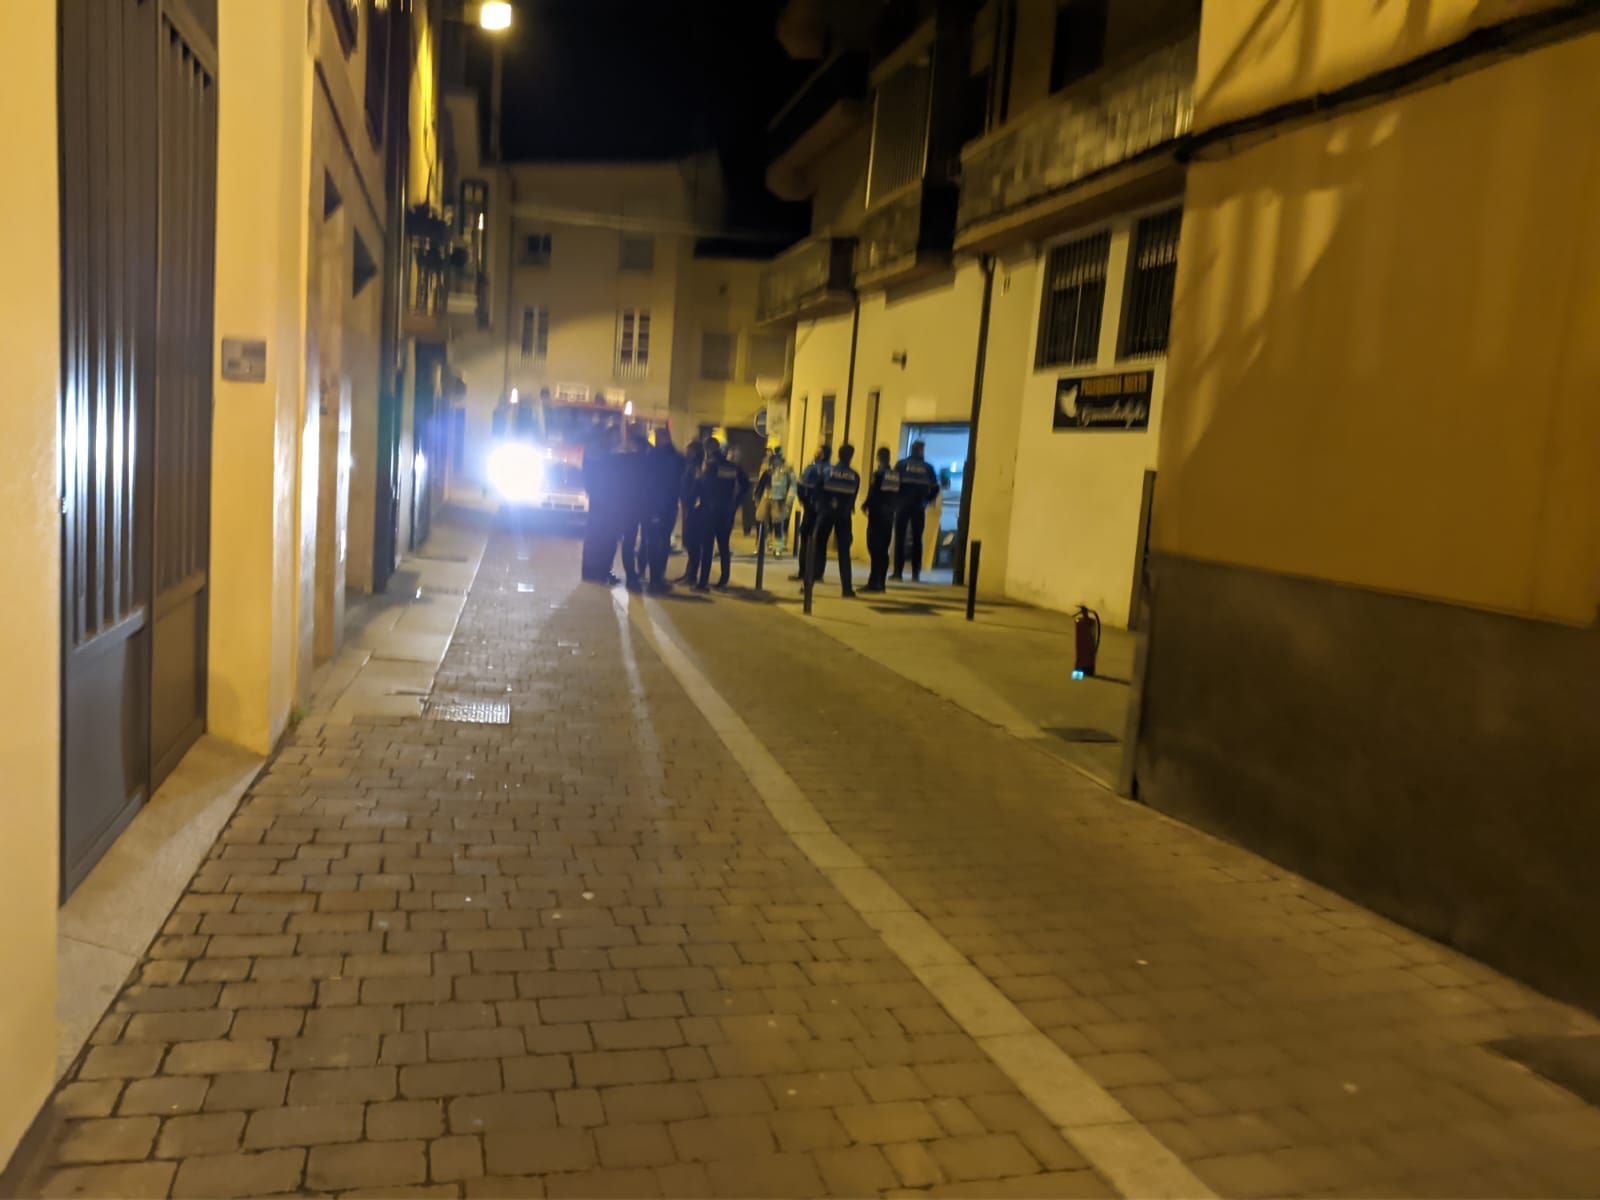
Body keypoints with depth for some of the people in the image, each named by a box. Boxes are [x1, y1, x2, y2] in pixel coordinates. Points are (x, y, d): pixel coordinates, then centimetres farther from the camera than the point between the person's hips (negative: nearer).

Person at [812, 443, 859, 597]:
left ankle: (811, 581, 1)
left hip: (826, 513, 0)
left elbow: (819, 491, -1)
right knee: (844, 551, 5)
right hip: (844, 515, 0)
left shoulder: (828, 470, -1)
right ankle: (846, 587, 1)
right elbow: (854, 497, 4)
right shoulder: (855, 476, 1)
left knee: (818, 547, 7)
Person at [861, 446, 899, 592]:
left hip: (877, 514, -6)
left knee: (875, 548, -5)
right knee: (883, 549, 11)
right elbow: (898, 496, 10)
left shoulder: (878, 473, -12)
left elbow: (873, 493, -14)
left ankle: (874, 581, -10)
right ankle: (880, 582, 12)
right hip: (889, 515, 6)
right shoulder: (896, 475, 7)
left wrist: (865, 506, 2)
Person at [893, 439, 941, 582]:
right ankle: (916, 574, 7)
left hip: (903, 505, -2)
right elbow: (935, 488, 4)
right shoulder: (927, 468, 5)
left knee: (900, 538, 2)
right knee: (917, 539, 10)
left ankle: (898, 572, -4)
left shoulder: (901, 464, 0)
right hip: (919, 507, 2)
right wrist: (927, 501, 20)